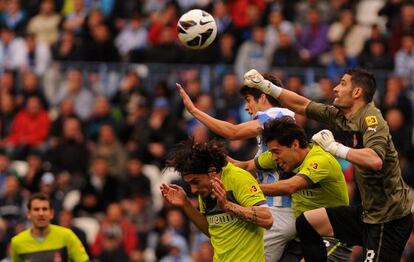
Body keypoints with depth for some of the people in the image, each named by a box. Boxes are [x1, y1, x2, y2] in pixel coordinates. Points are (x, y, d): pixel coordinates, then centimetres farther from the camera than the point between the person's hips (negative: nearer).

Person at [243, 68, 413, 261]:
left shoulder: (370, 118, -18)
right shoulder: (340, 116, 6)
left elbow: (375, 160, -35)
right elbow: (303, 106, 17)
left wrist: (335, 147, -27)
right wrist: (265, 86, 15)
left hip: (388, 216, -9)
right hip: (368, 212, 9)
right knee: (306, 223, 13)